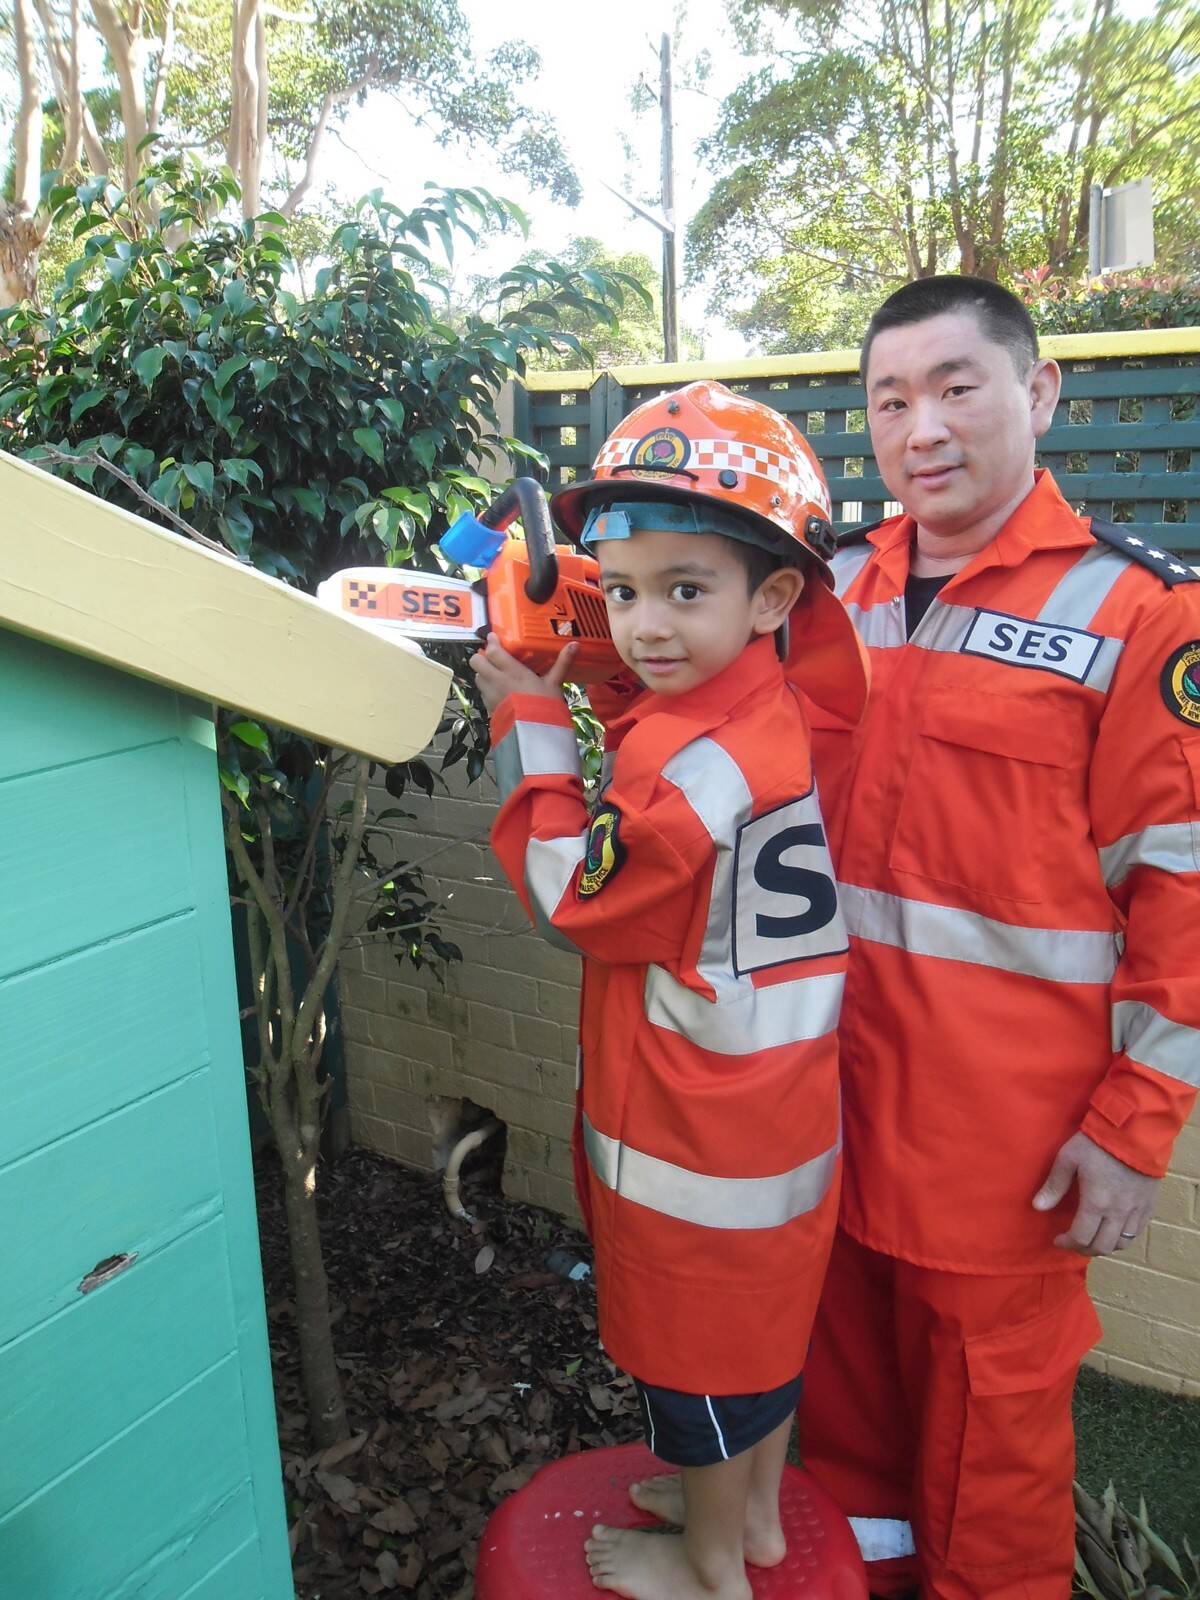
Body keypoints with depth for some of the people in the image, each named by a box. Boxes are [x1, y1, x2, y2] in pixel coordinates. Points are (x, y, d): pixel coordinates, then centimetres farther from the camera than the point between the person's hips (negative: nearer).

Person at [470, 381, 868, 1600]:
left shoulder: (692, 763, -29)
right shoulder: (783, 707, -3)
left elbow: (573, 897, -16)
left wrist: (528, 722, -10)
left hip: (693, 1130, -8)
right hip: (778, 1109, 9)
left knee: (702, 1354, 15)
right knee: (763, 1322, 26)